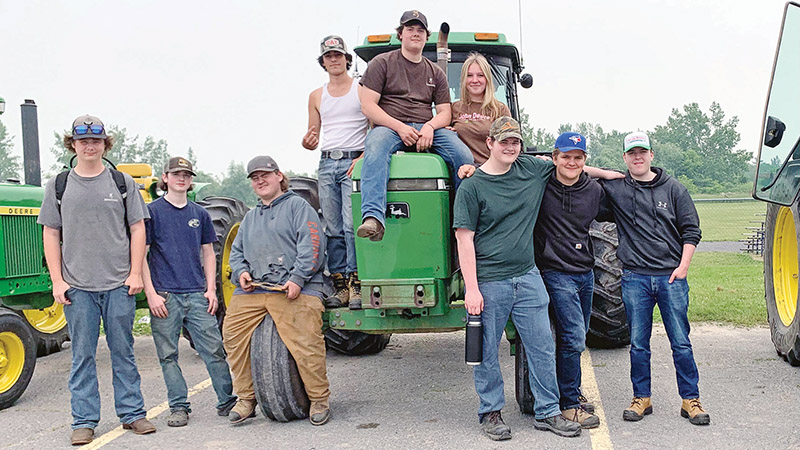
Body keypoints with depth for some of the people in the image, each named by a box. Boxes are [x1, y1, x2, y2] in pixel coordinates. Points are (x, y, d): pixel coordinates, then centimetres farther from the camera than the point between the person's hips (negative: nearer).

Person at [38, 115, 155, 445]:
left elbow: (137, 229, 6)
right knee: (82, 355, 5)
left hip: (119, 284, 0)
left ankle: (132, 413, 16)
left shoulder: (123, 182, 6)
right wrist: (57, 280, -1)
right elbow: (51, 235, 7)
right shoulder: (59, 186, 6)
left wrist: (135, 273, -2)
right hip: (76, 286, 0)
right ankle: (84, 421, 13)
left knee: (123, 352, 7)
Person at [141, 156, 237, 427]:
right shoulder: (152, 211, 2)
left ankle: (228, 401, 8)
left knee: (214, 349, -1)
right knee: (168, 355, 3)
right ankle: (178, 407, 13)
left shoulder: (199, 214, 13)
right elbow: (141, 255, -1)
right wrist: (151, 293, -8)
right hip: (165, 295, -2)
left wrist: (211, 289, 5)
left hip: (197, 294, 2)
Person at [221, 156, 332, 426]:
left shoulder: (297, 206, 7)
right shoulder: (250, 217, 28)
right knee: (233, 334, -5)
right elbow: (236, 251, 29)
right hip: (251, 290, 6)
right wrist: (241, 271, 6)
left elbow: (311, 244, -5)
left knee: (305, 343, -17)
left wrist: (298, 278, -16)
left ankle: (319, 401, 0)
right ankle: (246, 399, 9)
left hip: (294, 290, -6)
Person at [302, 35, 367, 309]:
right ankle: (340, 284, 6)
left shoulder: (363, 89, 4)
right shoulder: (317, 96, 17)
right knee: (333, 229, 3)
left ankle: (356, 284, -13)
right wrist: (307, 143, -6)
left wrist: (363, 158, -14)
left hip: (355, 163, -5)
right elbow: (313, 138, 18)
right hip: (327, 164, 5)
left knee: (352, 225, -15)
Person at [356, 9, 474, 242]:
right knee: (375, 150, -39)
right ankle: (373, 217, -53)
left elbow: (445, 113, 15)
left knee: (464, 155, -25)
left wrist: (429, 126, -10)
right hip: (389, 126, -3)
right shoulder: (382, 63, 11)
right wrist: (400, 127, -14)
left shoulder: (435, 72, 23)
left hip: (428, 129, 3)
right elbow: (368, 106, 0)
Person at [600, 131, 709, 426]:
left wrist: (683, 265, -3)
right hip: (635, 277, 0)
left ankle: (690, 400, 13)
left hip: (671, 277, 0)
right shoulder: (614, 188, 5)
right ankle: (641, 398, 19)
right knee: (638, 344, 7)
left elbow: (691, 229, 6)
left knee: (681, 342, 3)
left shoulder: (673, 189, 5)